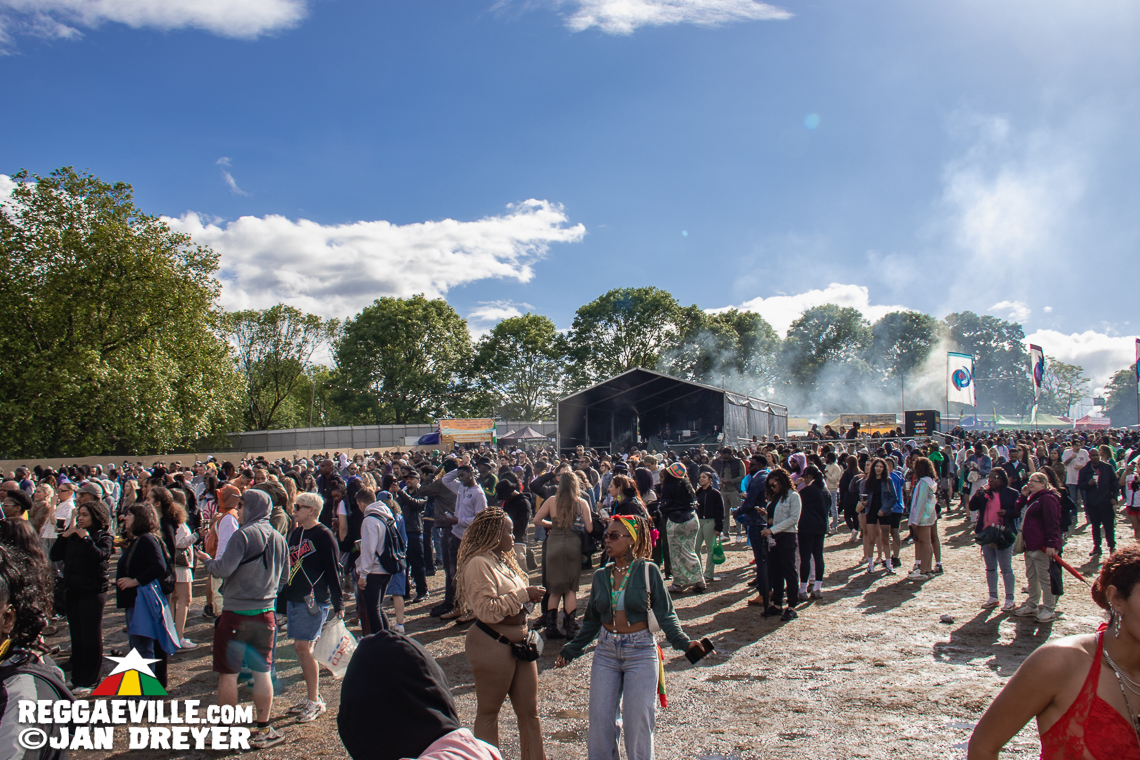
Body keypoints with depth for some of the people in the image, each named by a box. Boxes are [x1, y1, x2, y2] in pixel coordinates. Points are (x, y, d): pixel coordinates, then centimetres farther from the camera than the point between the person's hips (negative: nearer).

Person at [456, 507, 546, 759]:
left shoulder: (503, 560, 11)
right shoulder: (479, 564, -17)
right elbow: (487, 610, -25)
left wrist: (530, 596, 4)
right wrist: (523, 594, -20)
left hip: (518, 642, 9)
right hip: (492, 646, -8)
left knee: (529, 711, 11)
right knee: (488, 712, 9)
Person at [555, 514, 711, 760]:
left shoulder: (648, 571, -7)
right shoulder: (601, 576, 4)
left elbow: (665, 615, -7)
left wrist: (684, 643, -21)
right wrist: (571, 650, 11)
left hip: (641, 652, -3)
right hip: (606, 652, 4)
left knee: (637, 723, 3)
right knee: (600, 721, 6)